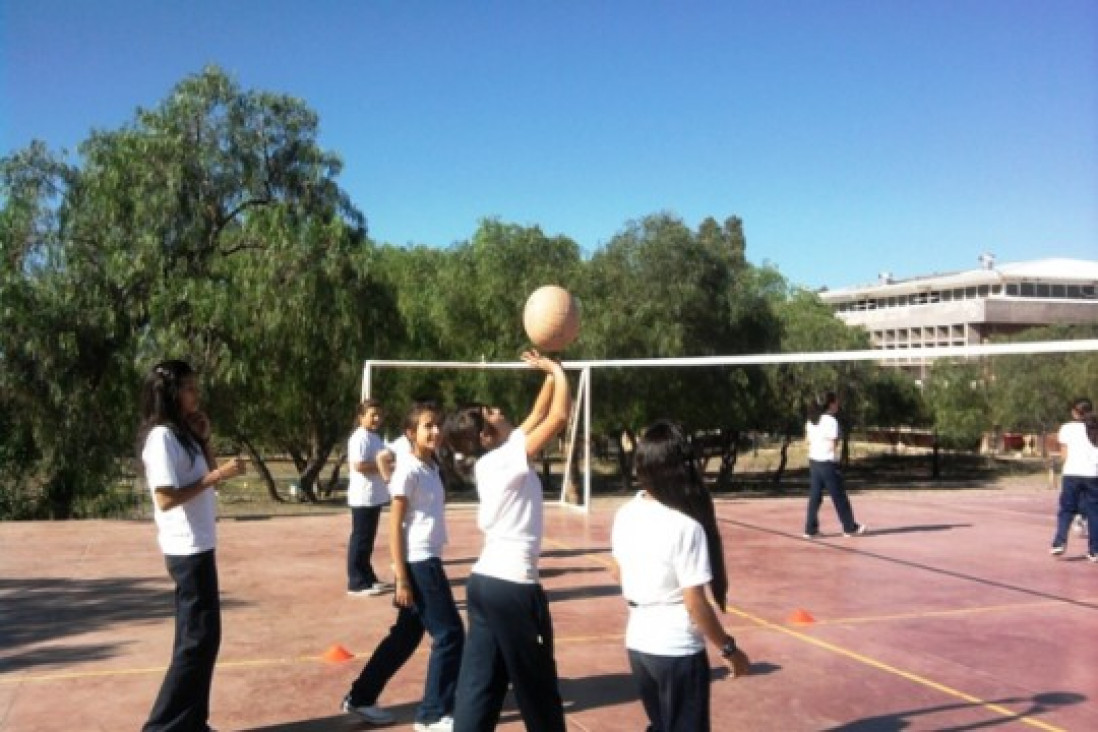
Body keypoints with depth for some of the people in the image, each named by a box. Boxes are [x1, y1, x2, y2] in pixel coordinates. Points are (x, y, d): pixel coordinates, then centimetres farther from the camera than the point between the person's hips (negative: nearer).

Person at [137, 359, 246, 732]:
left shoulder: (182, 433, 11)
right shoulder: (162, 436, -17)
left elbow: (203, 479, 15)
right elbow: (166, 498, -23)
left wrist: (203, 439, 5)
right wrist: (218, 475, -22)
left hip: (197, 547, 9)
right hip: (187, 550, -9)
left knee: (198, 638, 14)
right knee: (199, 639, -5)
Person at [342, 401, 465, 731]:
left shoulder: (432, 468, 10)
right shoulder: (408, 470, -15)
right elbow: (395, 526, -15)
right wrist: (401, 579, -18)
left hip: (429, 561, 9)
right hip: (417, 563, -9)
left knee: (406, 635, 16)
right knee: (450, 633, -3)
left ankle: (360, 697, 28)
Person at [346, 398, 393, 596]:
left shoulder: (375, 437, 16)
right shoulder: (360, 438, -16)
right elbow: (358, 465, -26)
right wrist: (382, 467, -19)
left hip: (375, 496, 10)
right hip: (363, 497, -10)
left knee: (368, 540, 17)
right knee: (360, 540, -4)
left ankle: (368, 578, 25)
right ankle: (357, 583, 1)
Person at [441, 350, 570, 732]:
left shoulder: (494, 460, 10)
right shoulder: (506, 458, -14)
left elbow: (537, 417, 20)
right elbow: (558, 417, -16)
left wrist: (550, 376, 19)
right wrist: (559, 372, -2)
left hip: (485, 581, 9)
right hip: (512, 585, -9)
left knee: (479, 685, 9)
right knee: (538, 688, 9)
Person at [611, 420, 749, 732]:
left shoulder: (625, 514, -2)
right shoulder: (686, 526, -22)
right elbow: (695, 604, -19)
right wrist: (729, 648, -7)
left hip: (638, 642, 7)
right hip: (677, 650, -6)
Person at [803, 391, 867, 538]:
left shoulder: (811, 421, 8)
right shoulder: (831, 421, -14)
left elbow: (810, 443, 9)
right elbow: (833, 445, -15)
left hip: (814, 461, 7)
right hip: (827, 463, -7)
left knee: (814, 497, 8)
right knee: (839, 497, 6)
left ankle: (810, 529, 7)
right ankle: (850, 527, 18)